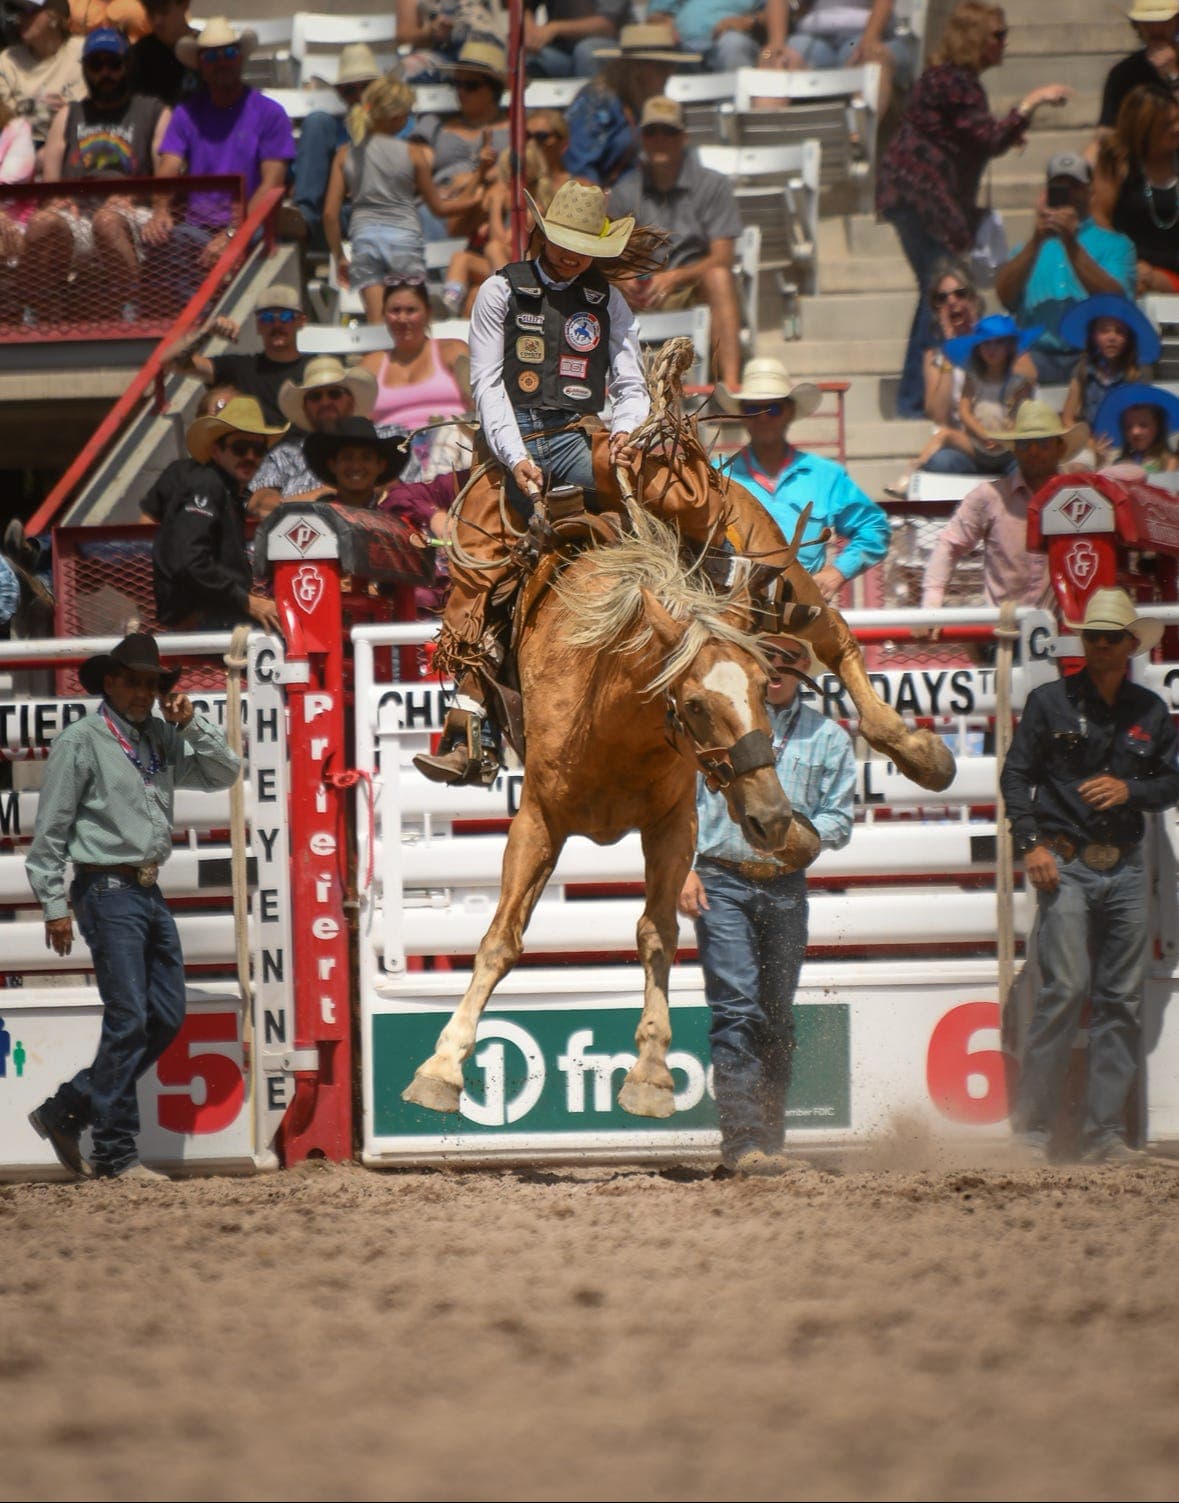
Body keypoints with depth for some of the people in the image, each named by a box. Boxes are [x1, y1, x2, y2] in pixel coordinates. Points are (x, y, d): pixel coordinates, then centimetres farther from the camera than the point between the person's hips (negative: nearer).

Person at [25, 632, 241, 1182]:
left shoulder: (160, 739, 14)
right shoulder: (81, 742, -5)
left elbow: (222, 774, 18)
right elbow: (50, 831, -6)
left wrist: (189, 724, 4)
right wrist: (54, 905, -10)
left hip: (149, 892, 8)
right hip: (108, 891, -8)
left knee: (166, 1017, 7)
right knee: (128, 1019, -11)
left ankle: (65, 1111, 17)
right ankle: (114, 1153, -5)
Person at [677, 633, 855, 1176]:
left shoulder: (827, 738, 9)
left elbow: (839, 820, 7)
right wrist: (684, 867, -6)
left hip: (786, 887, 3)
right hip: (720, 882, -3)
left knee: (776, 1018, 8)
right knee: (736, 1011, -13)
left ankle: (769, 1140, 16)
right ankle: (743, 1141, -18)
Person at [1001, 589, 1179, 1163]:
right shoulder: (1050, 702, 3)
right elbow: (1015, 774, 3)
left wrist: (1130, 790, -5)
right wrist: (1030, 843, -8)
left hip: (1125, 866, 4)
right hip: (1065, 863, -4)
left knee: (1121, 1000, 2)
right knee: (1065, 987, -13)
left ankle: (1104, 1132, 6)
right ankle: (1032, 1129, -8)